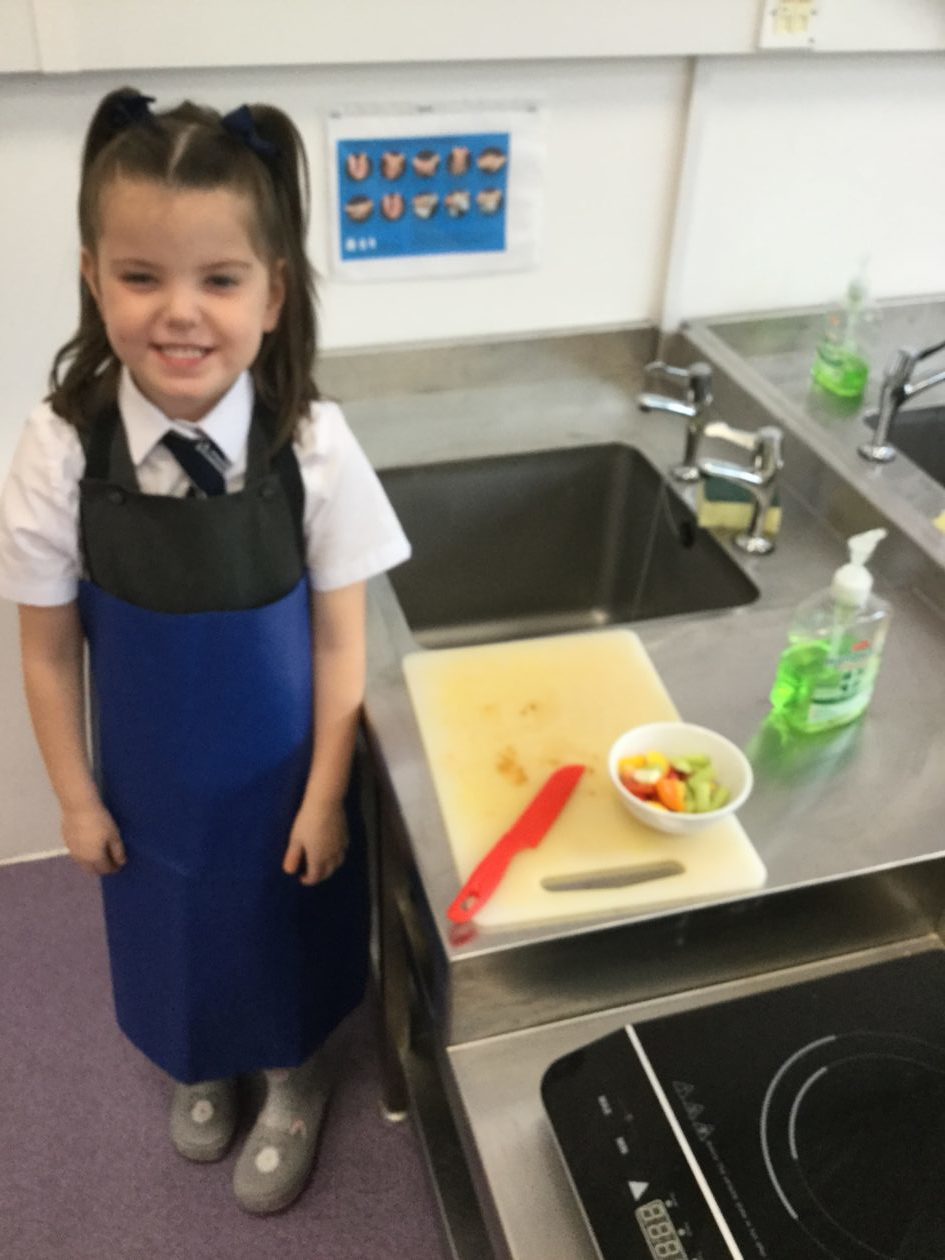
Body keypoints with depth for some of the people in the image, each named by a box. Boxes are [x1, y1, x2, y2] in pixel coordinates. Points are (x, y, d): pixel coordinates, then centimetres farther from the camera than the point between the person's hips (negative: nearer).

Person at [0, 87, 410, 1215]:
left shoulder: (313, 445, -23)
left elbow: (340, 640, -13)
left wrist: (325, 796, -7)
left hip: (282, 774, -1)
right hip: (150, 779, 1)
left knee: (286, 938, 21)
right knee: (172, 935, 25)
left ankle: (291, 1086, 54)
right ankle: (201, 1069, 59)